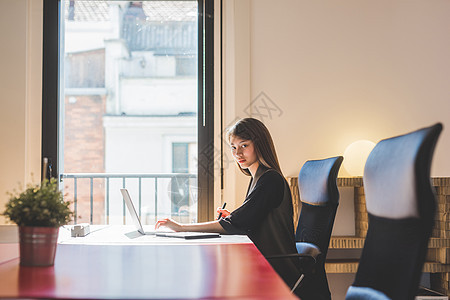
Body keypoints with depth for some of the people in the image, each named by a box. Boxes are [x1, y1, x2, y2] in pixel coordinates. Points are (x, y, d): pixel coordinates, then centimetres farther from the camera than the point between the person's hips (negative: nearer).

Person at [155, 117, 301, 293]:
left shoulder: (271, 180, -17)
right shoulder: (257, 178, 14)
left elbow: (237, 225, -21)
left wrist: (181, 227, -19)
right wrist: (231, 217, 2)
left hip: (277, 270, -8)